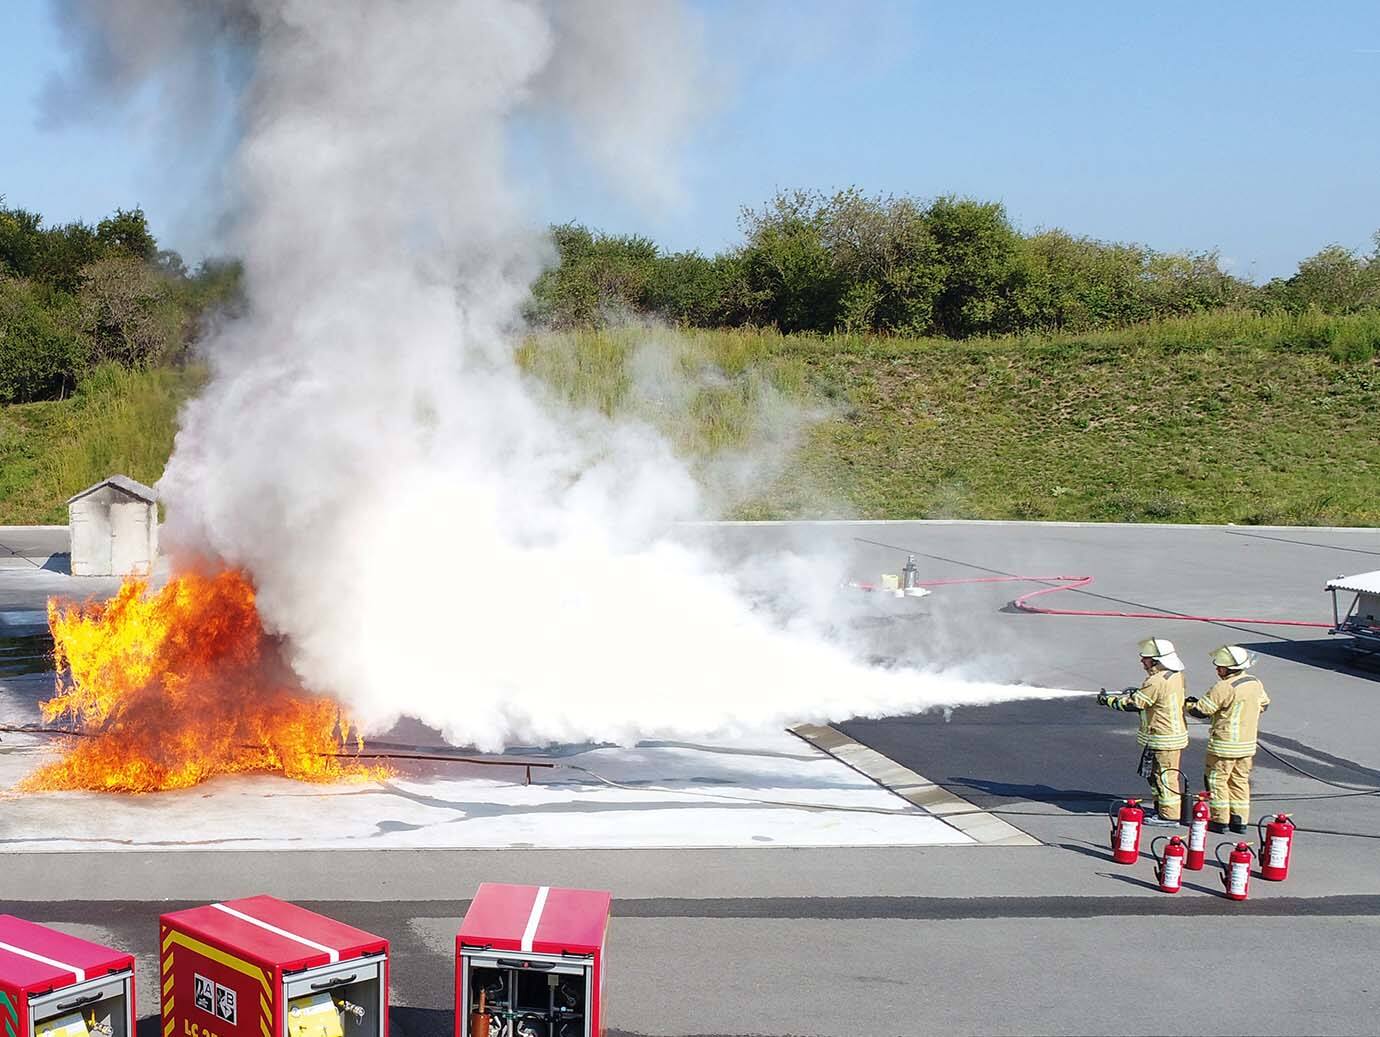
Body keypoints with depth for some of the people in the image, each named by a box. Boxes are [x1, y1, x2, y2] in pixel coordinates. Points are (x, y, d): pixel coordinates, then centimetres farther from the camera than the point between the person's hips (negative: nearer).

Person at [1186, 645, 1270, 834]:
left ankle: (1220, 820, 6)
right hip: (1248, 744, 7)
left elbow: (1201, 710, -15)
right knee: (1240, 780, 16)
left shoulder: (1224, 688, -21)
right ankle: (1240, 820, 18)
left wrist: (1189, 704, 5)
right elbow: (1264, 705, 20)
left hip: (1225, 744, -7)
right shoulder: (1256, 683, 3)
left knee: (1217, 779, 4)